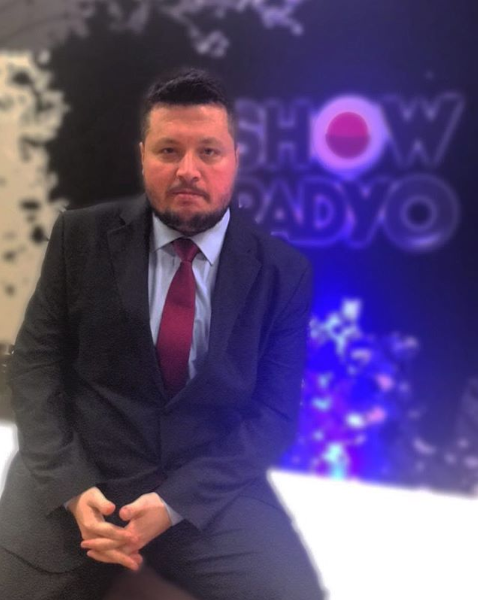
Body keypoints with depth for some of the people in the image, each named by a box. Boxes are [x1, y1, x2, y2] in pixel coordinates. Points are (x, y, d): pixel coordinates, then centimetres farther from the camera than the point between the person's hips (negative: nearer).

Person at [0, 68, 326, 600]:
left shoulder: (283, 273, -2)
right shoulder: (82, 237, 0)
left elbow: (274, 411, -3)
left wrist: (174, 503, -15)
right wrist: (71, 486, -13)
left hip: (212, 488, 0)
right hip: (76, 474, 1)